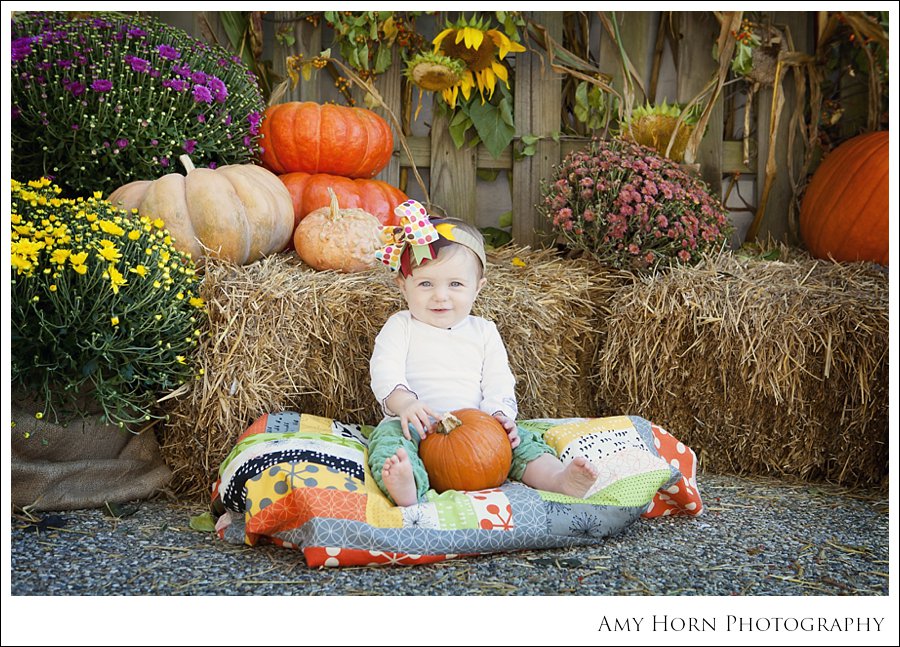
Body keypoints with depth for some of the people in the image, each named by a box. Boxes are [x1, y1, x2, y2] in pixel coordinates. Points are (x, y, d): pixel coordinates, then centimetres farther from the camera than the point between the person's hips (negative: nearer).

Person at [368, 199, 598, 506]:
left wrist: (499, 415, -15)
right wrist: (405, 403, -30)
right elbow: (384, 372, -7)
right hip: (415, 425, -3)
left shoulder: (484, 332, 15)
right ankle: (406, 487, -61)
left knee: (520, 440, -18)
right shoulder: (400, 327, 8)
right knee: (389, 436, -32)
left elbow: (498, 383, 9)